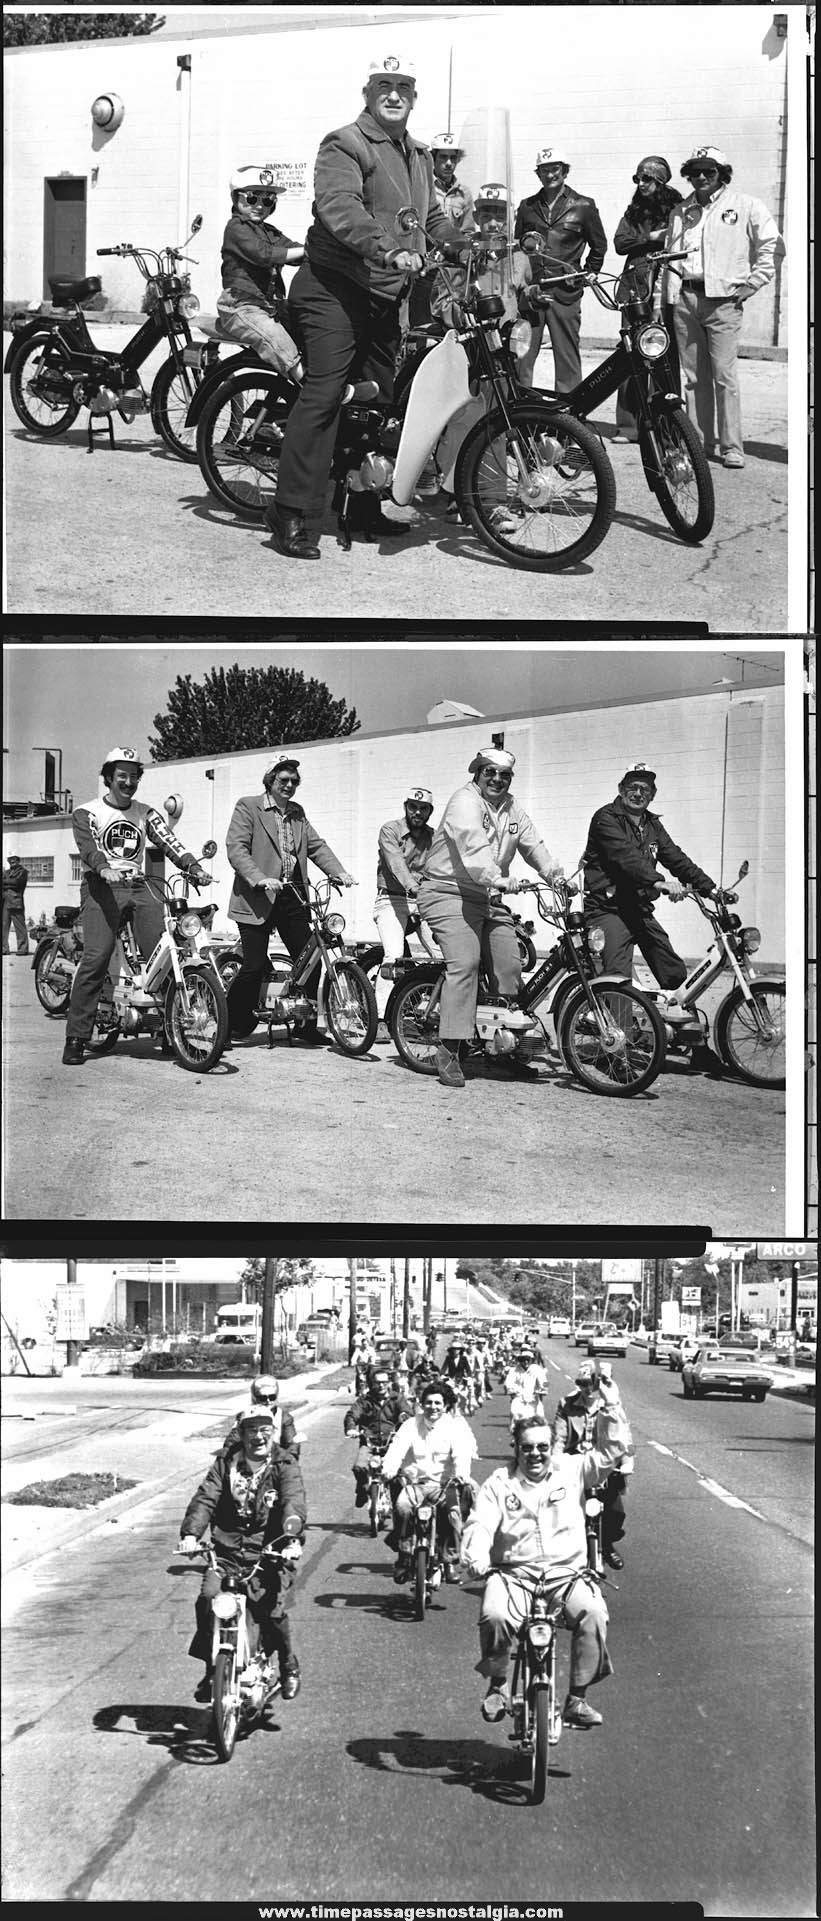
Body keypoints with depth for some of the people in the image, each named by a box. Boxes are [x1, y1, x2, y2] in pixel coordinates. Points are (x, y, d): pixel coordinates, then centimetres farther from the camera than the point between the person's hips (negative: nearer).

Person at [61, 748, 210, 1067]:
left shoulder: (145, 813, 21)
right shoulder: (87, 812, 9)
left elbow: (169, 842, 6)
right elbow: (88, 846, -10)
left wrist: (193, 866, -13)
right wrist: (104, 868, -32)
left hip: (138, 886, 4)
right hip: (101, 886, -4)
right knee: (96, 957, -20)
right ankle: (76, 1038, -17)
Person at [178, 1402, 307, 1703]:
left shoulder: (285, 1466, 3)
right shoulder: (226, 1463, 9)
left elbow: (294, 1503, -13)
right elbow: (205, 1499, -2)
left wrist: (291, 1537, -33)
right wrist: (191, 1534, -21)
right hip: (227, 1551, 2)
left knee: (272, 1611, -20)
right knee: (207, 1598, -22)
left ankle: (289, 1667, 10)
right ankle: (211, 1669, -2)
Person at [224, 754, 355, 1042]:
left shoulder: (298, 813, 20)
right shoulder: (247, 807, 0)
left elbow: (317, 845, 14)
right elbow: (236, 848, -11)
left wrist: (339, 871, -4)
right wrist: (259, 878, -26)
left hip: (293, 898, 6)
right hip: (258, 899, -6)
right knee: (254, 966, -7)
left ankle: (306, 1026, 14)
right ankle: (233, 1026, 9)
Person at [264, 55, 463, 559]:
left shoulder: (419, 157, 19)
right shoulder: (345, 145, -9)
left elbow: (433, 219, 30)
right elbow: (340, 208, -25)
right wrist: (390, 250, -37)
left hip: (385, 297, 9)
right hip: (335, 290, -9)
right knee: (323, 395, -16)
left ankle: (366, 507, 21)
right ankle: (292, 512, -18)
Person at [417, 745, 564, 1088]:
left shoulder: (511, 808, 14)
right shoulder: (465, 802, -13)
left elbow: (533, 844, 8)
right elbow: (472, 847, -29)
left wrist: (555, 874, -11)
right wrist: (496, 879, -43)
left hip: (489, 899, 8)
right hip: (450, 894, -8)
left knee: (510, 964, -2)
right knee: (464, 964, -21)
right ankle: (449, 1051, -21)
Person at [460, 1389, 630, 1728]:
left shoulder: (571, 1471, 11)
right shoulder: (499, 1483, 7)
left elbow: (609, 1452, 6)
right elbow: (480, 1524, -5)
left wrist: (610, 1408, -6)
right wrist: (475, 1558, -25)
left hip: (566, 1574, 1)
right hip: (514, 1575, -1)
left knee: (592, 1613, -30)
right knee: (494, 1615, -32)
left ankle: (577, 1699, -17)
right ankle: (498, 1685, -4)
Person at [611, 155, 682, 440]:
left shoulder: (676, 210, 6)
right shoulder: (634, 211, 18)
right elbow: (620, 243, 8)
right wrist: (650, 238, -3)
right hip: (634, 285, 4)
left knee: (665, 355, -6)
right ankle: (627, 424, 1)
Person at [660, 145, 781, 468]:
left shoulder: (746, 206, 3)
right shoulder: (680, 212, 18)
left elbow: (771, 245, 2)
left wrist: (752, 283, -3)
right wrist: (669, 296, 14)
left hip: (723, 300, -5)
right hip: (685, 299, 5)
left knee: (724, 375, -10)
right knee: (693, 377, 6)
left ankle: (732, 447, -7)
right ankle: (699, 441, 13)